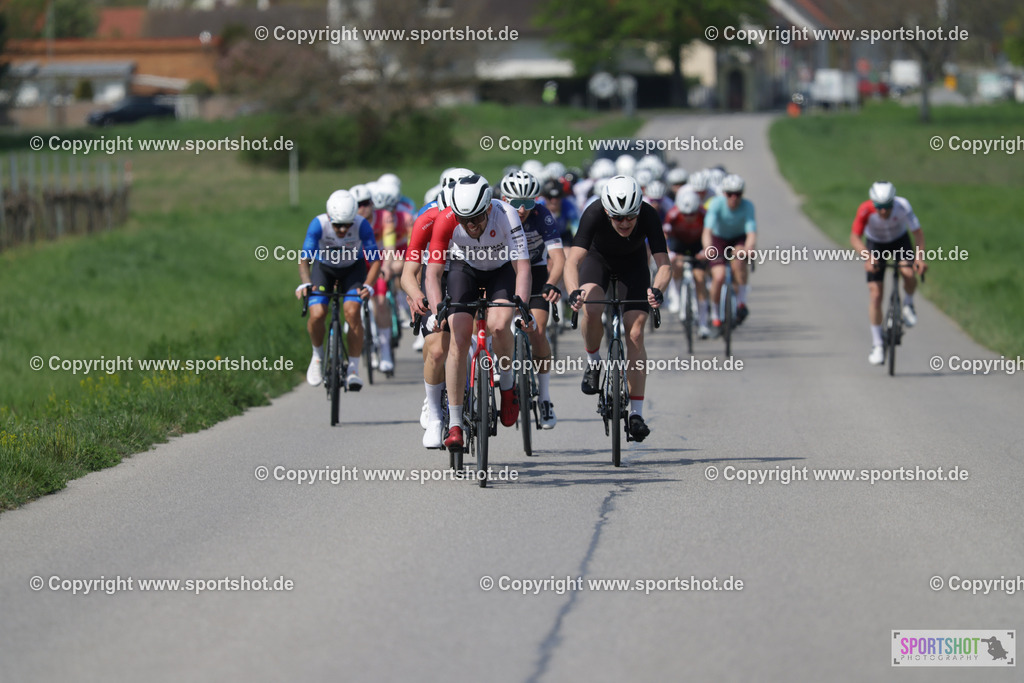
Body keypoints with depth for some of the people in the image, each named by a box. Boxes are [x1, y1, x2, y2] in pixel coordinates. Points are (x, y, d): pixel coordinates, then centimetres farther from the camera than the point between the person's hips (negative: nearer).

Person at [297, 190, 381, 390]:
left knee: (352, 312, -23)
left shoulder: (362, 226, -30)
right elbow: (304, 259, -31)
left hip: (353, 269, 0)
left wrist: (368, 285, -44)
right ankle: (318, 355, 12)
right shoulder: (318, 225, -31)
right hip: (324, 268, 0)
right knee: (316, 314, -19)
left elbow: (375, 260, -28)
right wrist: (305, 283, -50)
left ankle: (353, 369, -13)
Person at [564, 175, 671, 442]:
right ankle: (593, 362, 0)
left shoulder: (649, 216, -34)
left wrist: (656, 289, -59)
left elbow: (664, 264, -37)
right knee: (592, 310, -31)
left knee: (635, 333, -11)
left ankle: (636, 413, -5)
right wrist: (574, 292, -62)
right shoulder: (594, 215, -37)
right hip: (598, 258, -1)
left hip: (633, 263, 1)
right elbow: (572, 261, -43)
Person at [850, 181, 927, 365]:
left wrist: (920, 257, -44)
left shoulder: (902, 206, -31)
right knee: (875, 295, -9)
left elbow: (917, 232, -29)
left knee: (909, 274, -30)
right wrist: (867, 256, -51)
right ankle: (877, 345, 2)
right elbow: (855, 237, -34)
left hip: (900, 241, 0)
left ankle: (908, 305, 4)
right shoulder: (865, 210, -32)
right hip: (875, 245, 0)